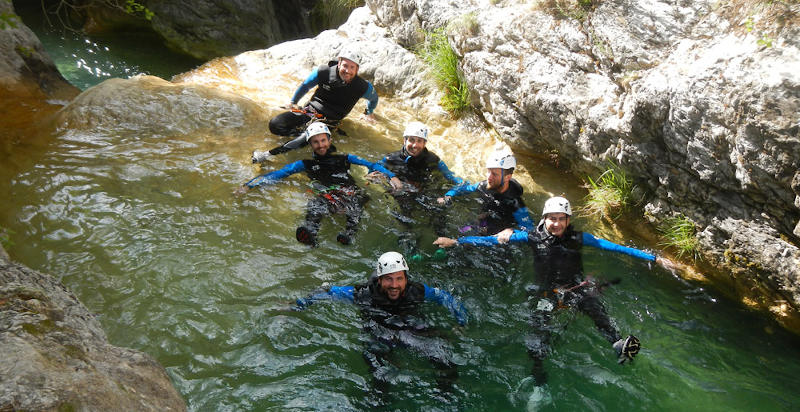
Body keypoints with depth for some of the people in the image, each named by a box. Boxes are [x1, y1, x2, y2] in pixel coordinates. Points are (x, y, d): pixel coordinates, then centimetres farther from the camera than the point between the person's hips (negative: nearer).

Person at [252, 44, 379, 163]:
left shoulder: (363, 87, -12)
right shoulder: (323, 72, -12)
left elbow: (374, 97, 13)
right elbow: (305, 86, 8)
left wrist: (368, 113, 31)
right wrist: (293, 102, 22)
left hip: (329, 122, -2)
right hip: (310, 111, 2)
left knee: (309, 139, -35)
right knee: (275, 124, -15)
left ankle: (268, 155, -30)